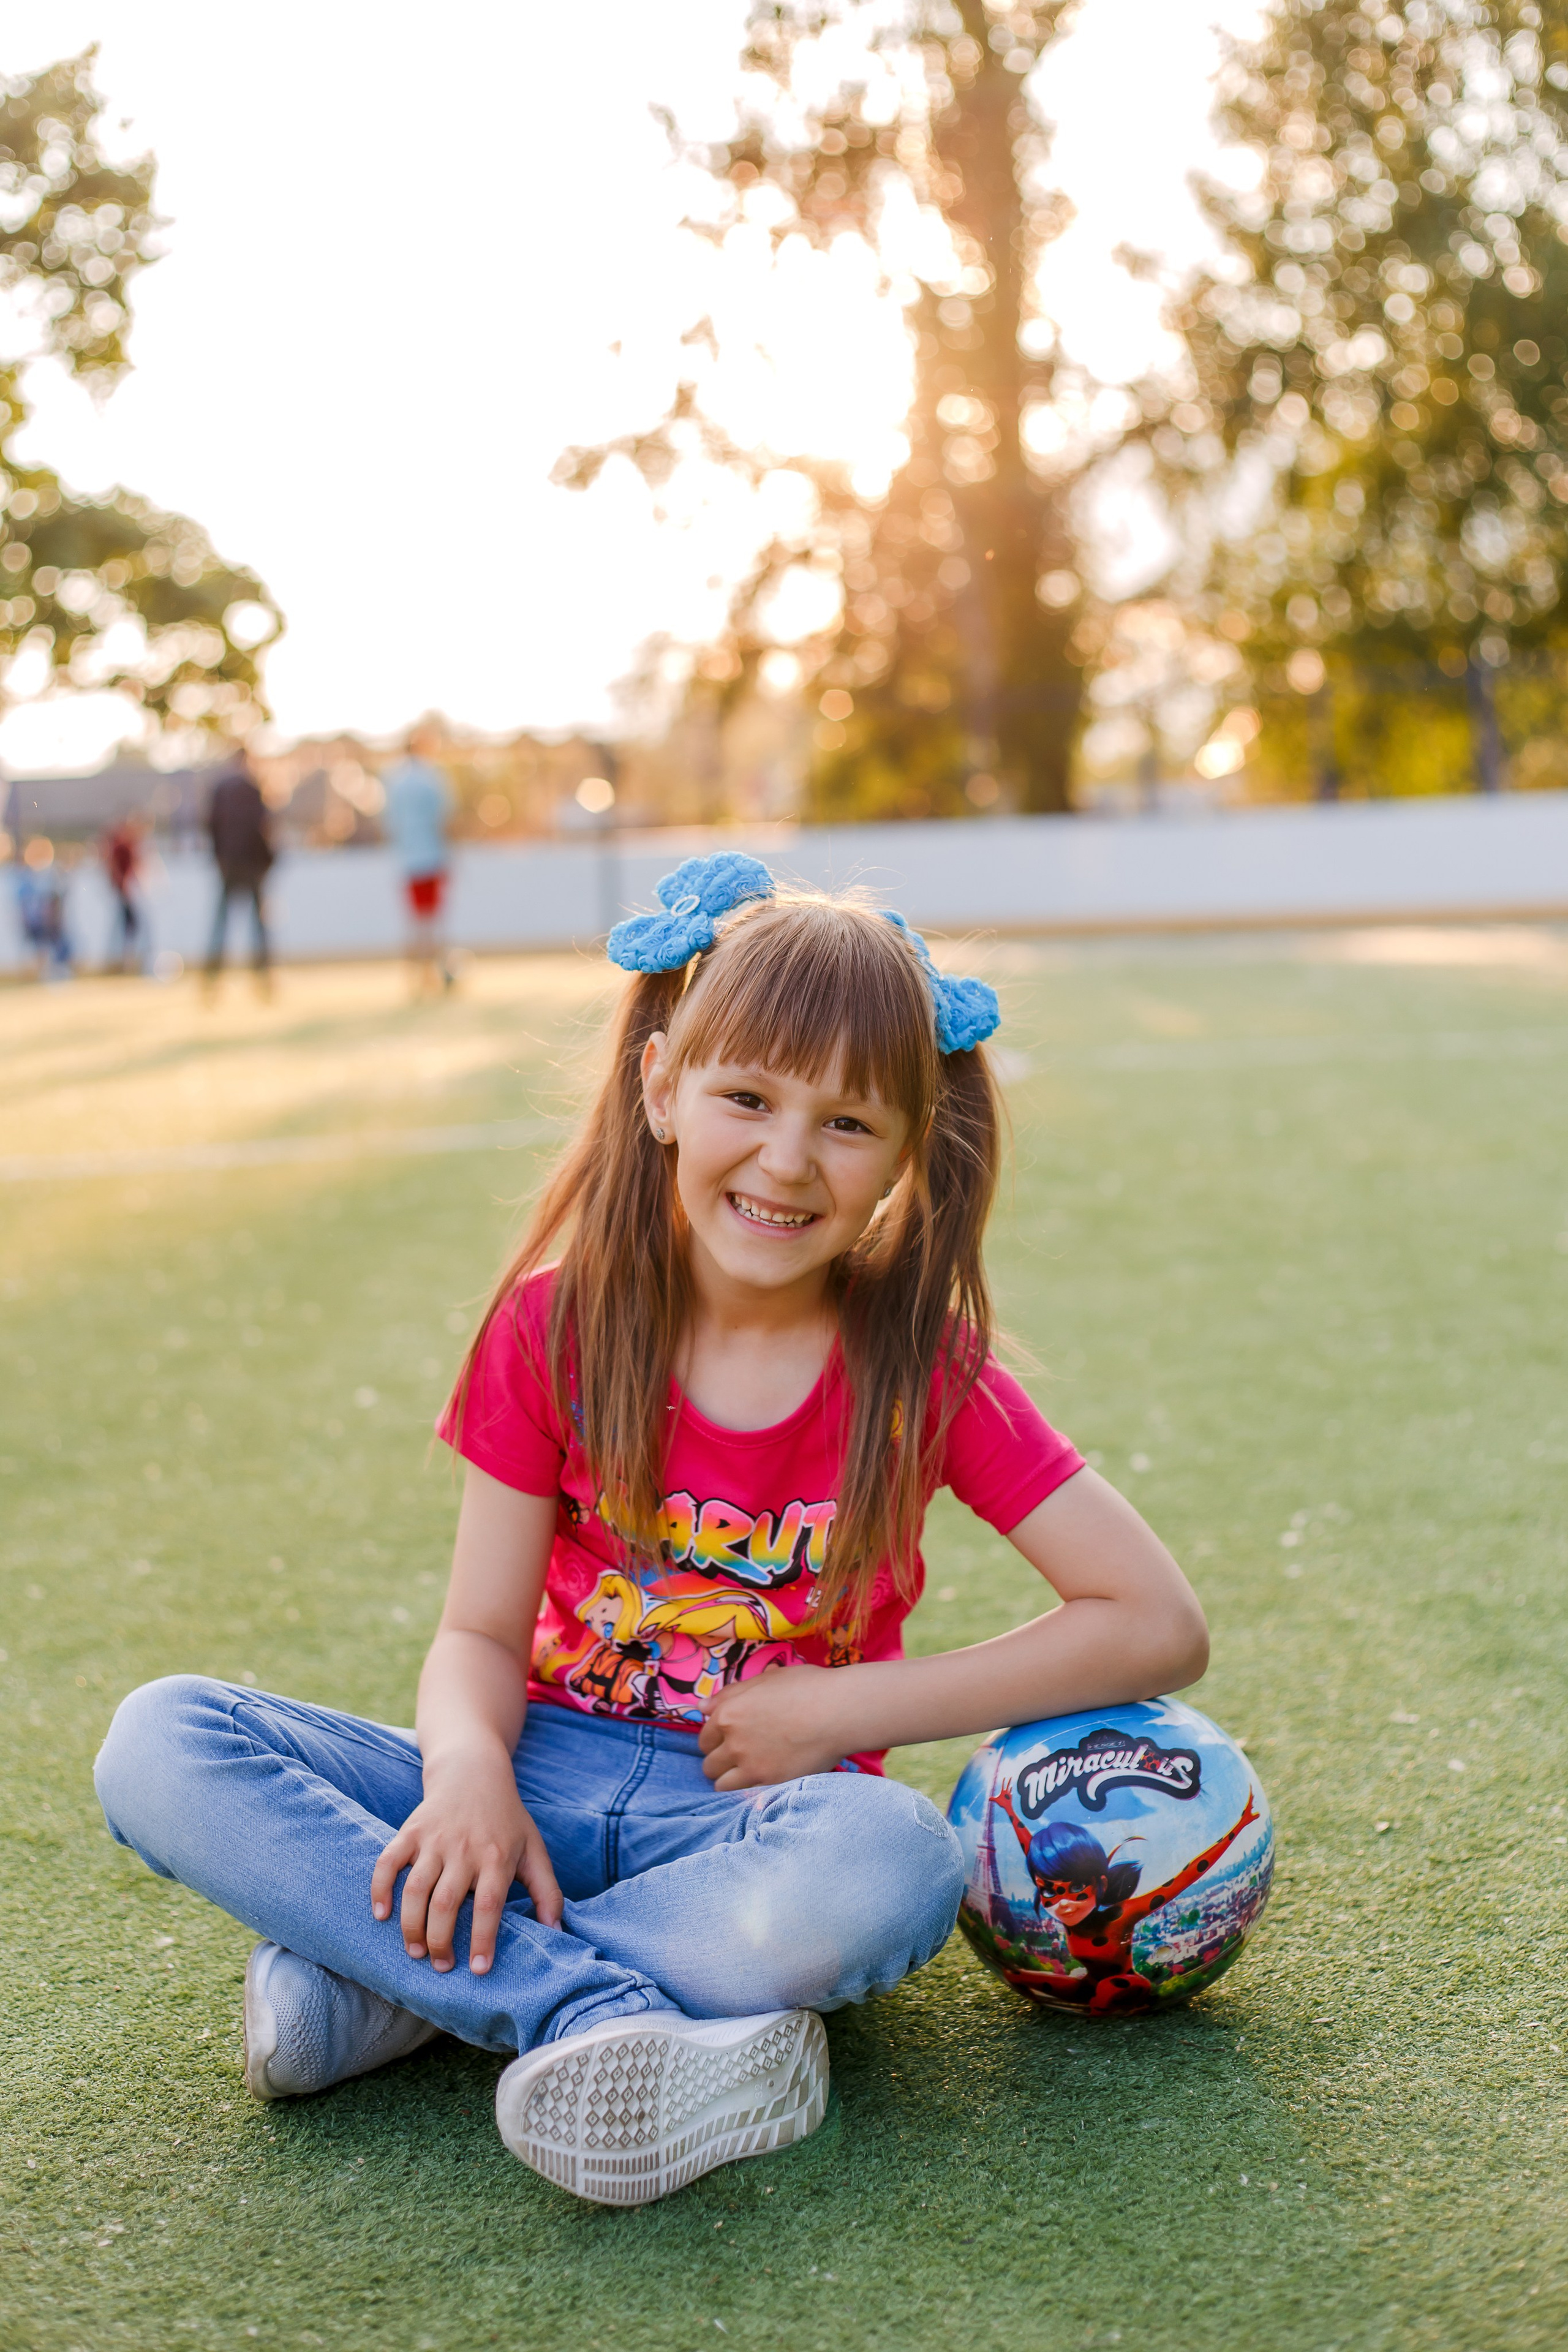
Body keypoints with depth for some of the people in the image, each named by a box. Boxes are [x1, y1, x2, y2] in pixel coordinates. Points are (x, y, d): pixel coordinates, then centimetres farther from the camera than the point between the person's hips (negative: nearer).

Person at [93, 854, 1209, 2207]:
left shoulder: (924, 1369, -6)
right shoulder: (557, 1327, -1)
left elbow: (1159, 1625, -8)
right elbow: (481, 1632, 1)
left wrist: (835, 1710, -11)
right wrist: (467, 1769, -24)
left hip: (750, 1818, -2)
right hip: (544, 1786, 2)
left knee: (892, 1862, -38)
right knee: (161, 1744, -20)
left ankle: (394, 1982, -23)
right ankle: (598, 2014, -30)